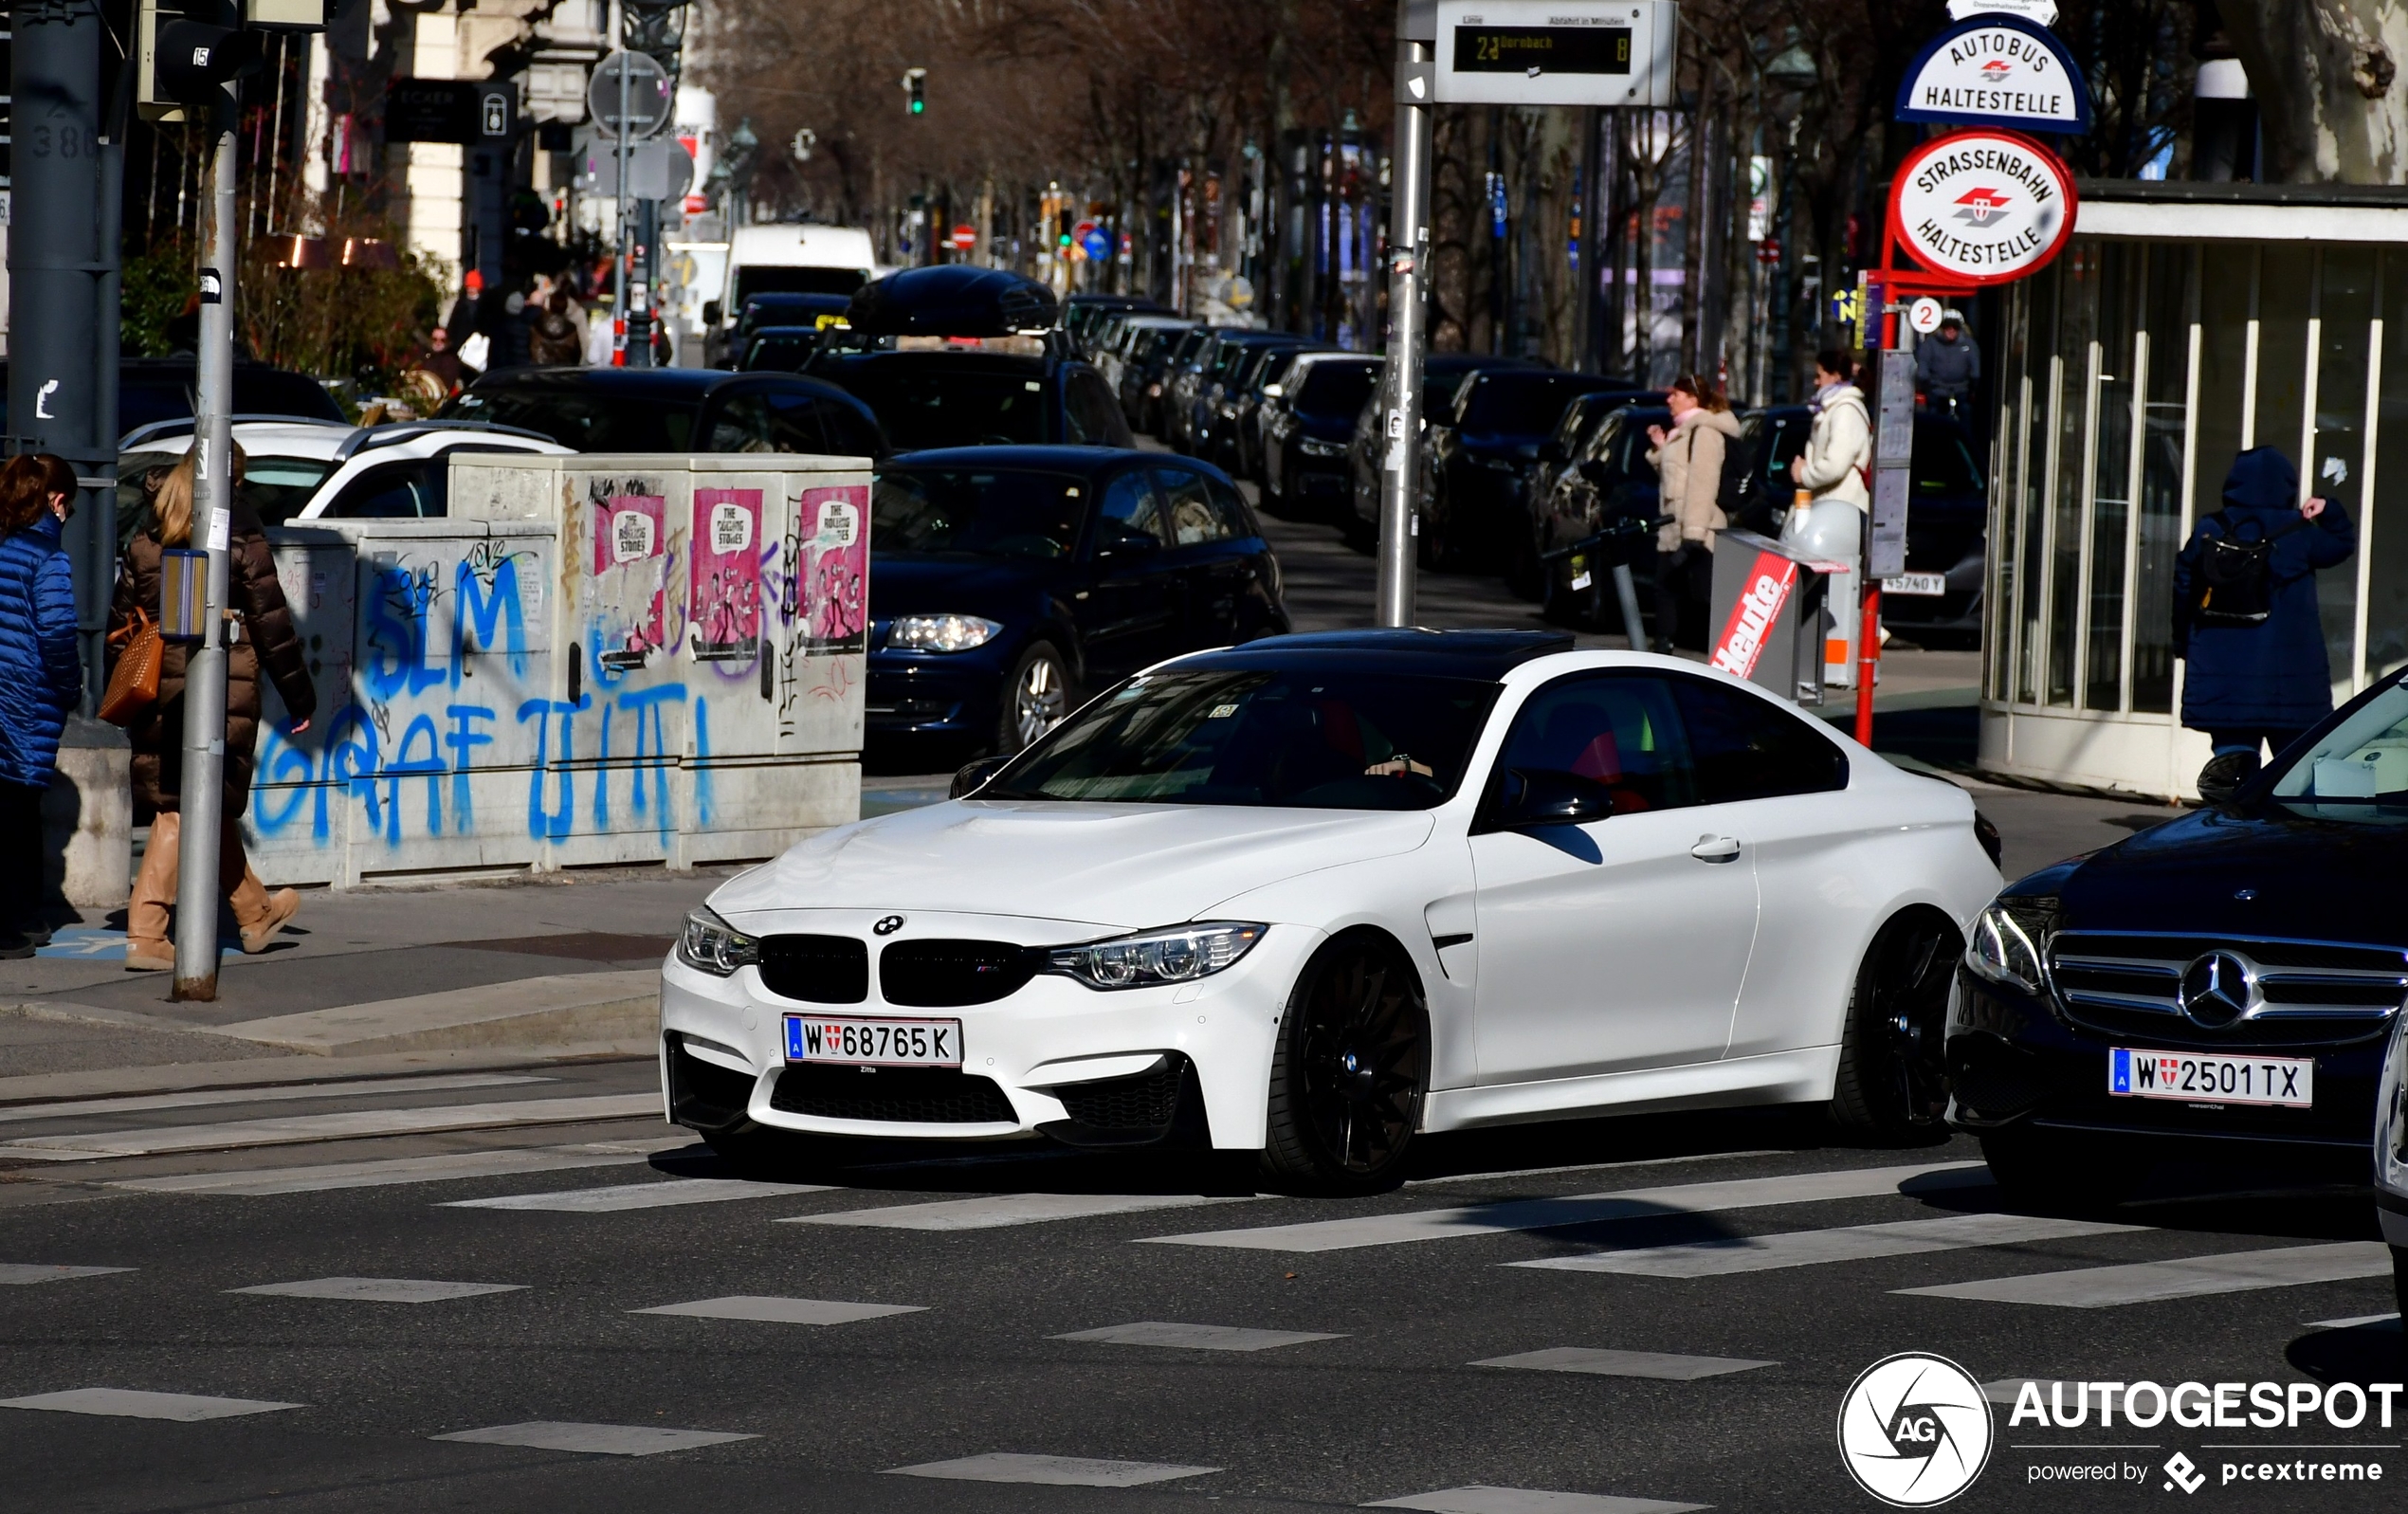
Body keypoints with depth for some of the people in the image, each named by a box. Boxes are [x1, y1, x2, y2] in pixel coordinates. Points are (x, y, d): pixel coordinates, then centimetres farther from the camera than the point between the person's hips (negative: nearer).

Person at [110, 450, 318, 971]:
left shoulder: (145, 541, 7)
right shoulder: (241, 539, -7)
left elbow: (121, 620, 10)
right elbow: (270, 622, -5)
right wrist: (299, 695, 3)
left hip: (160, 690, 5)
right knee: (183, 808, -3)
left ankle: (256, 912, 34)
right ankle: (145, 935, -10)